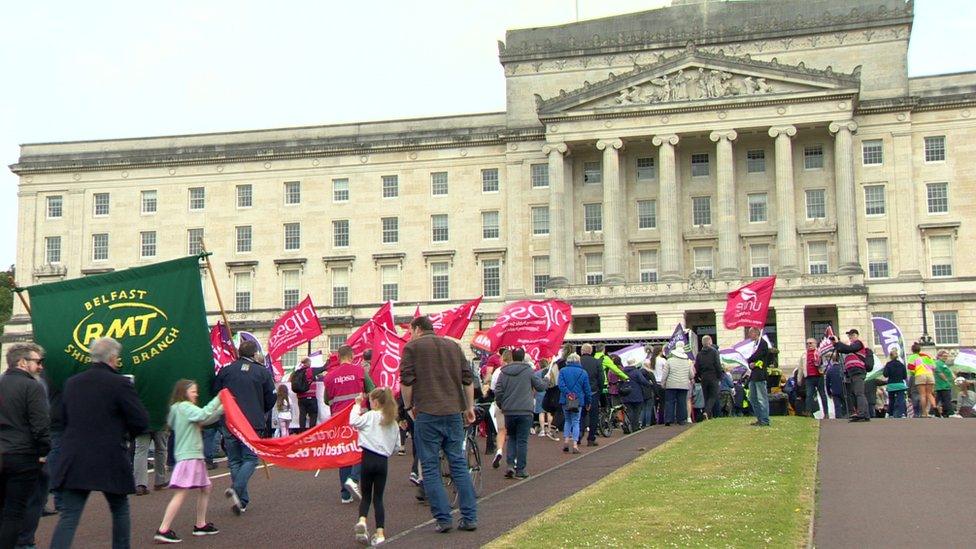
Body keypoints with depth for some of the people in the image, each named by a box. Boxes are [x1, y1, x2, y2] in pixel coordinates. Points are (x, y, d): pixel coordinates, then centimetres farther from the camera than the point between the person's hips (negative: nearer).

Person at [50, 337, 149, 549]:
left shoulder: (71, 383, 6)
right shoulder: (120, 384, -10)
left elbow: (64, 418, 16)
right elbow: (141, 421, -10)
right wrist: (127, 434, 12)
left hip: (74, 461, 4)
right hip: (110, 462, -3)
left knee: (68, 517, 0)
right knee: (120, 511, 18)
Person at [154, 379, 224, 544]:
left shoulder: (184, 408, 19)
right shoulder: (184, 406, -11)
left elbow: (206, 420, 19)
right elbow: (203, 415, -26)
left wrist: (222, 408, 9)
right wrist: (218, 399, -20)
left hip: (195, 456, 10)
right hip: (188, 457, -10)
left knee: (205, 489, 16)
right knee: (181, 493, -13)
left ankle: (200, 525, 24)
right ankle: (163, 530, -15)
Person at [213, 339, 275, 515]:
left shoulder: (225, 370, 2)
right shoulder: (263, 372, 0)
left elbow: (215, 394, 7)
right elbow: (271, 399, 4)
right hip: (254, 424, -2)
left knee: (235, 460, 12)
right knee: (250, 458, 5)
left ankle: (242, 501, 10)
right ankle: (236, 489, -19)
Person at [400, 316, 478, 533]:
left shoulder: (412, 347, 2)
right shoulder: (453, 346, 16)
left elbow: (406, 381, -4)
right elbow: (467, 379, 14)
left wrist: (409, 405, 9)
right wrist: (469, 406, 21)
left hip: (427, 413, -4)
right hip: (453, 412, 4)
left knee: (430, 467, 2)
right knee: (459, 463, 9)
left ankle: (443, 518, -1)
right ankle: (469, 517, 7)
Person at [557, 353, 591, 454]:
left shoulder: (562, 371, 1)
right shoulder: (583, 372, 1)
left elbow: (561, 385, -12)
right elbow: (587, 388, 2)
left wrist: (568, 394, -16)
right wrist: (589, 401, 9)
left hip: (565, 400, 1)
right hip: (578, 401, -1)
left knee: (567, 420, 18)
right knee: (575, 421, 5)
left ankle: (566, 441, 6)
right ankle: (575, 444, -5)